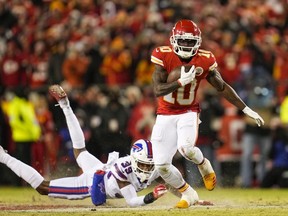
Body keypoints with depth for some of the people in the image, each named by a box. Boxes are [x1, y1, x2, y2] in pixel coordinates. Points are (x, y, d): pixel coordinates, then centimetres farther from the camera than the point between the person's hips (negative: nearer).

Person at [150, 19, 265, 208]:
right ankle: (188, 194, 22)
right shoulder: (164, 56, -16)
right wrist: (181, 82, -35)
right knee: (161, 165, -4)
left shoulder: (204, 60, -11)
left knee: (186, 148, -31)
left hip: (189, 113, -1)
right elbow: (158, 90, -21)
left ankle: (203, 165, 5)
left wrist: (247, 110, 3)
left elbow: (222, 87, 2)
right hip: (165, 115, 1)